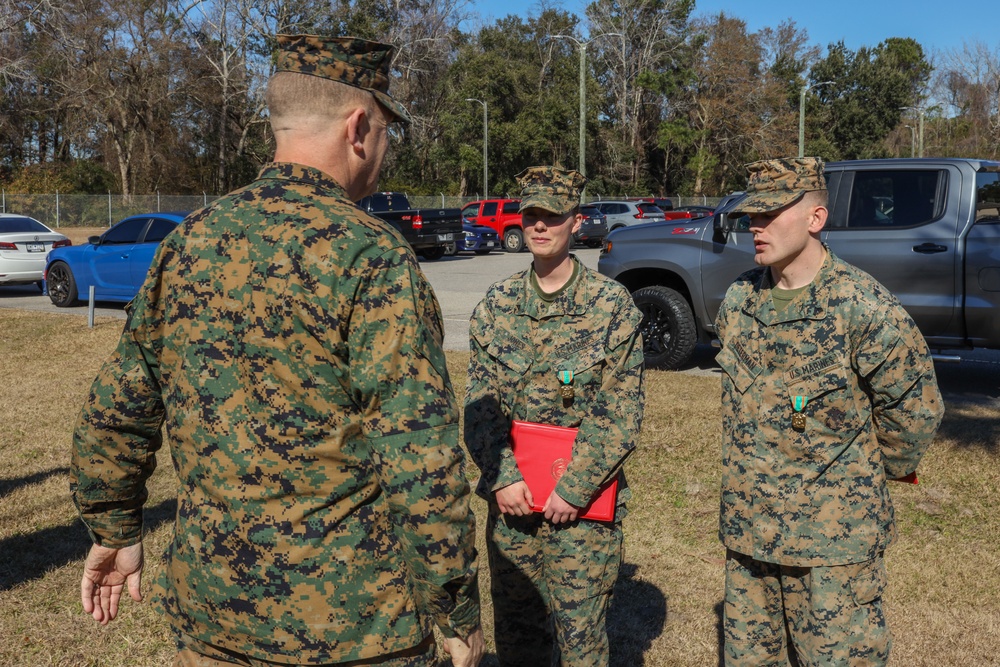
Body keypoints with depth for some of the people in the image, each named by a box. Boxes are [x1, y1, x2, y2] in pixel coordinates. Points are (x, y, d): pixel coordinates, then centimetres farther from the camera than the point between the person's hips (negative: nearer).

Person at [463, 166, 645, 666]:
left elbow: (620, 412, -8)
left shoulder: (612, 304, -5)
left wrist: (574, 489, -13)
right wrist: (502, 477, -9)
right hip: (511, 495, 4)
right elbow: (481, 403, 3)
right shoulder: (496, 304, 5)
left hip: (584, 502, -3)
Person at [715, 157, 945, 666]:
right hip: (747, 528, 6)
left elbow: (916, 409, -7)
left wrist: (878, 473, 5)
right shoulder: (738, 299, 2)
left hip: (835, 542, -6)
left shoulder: (865, 308, -17)